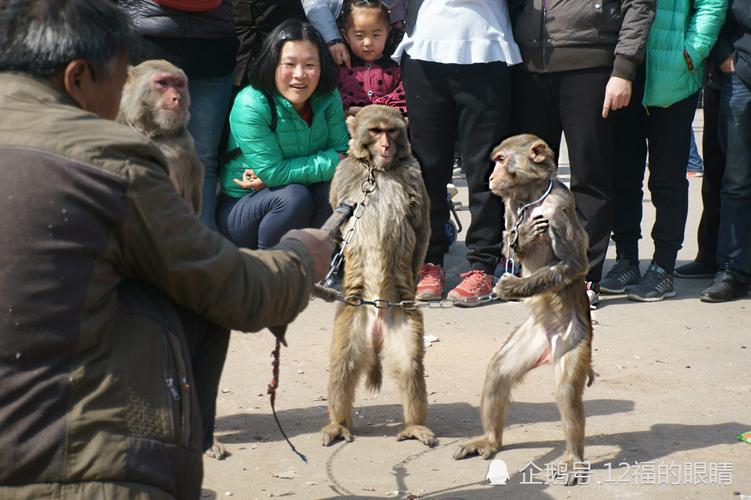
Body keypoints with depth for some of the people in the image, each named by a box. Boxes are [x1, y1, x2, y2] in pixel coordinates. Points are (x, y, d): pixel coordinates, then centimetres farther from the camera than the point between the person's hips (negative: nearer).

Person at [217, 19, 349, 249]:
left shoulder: (329, 98, -8)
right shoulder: (250, 106, -23)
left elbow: (342, 152, -11)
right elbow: (273, 172, -24)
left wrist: (276, 177, -21)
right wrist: (330, 162, -19)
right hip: (239, 209, -5)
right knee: (294, 196, -31)